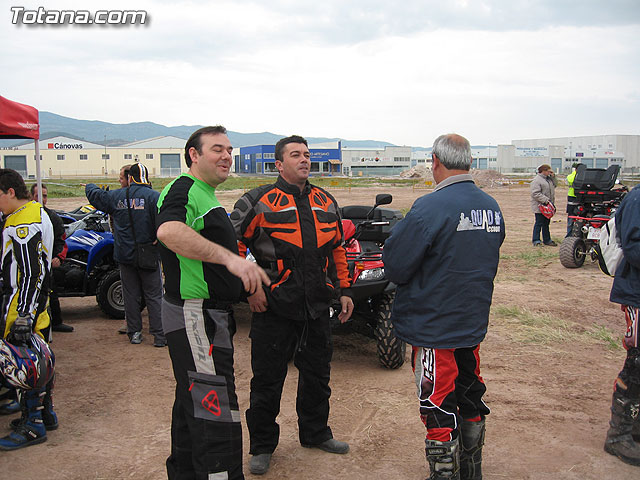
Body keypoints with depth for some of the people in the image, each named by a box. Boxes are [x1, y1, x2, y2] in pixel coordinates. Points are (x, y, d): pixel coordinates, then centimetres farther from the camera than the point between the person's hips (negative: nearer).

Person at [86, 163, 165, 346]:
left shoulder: (116, 196, 3)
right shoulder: (154, 196, -10)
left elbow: (95, 195, 22)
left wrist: (90, 186, 44)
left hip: (125, 255, 3)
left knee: (131, 295, 14)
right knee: (154, 296, 3)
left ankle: (134, 333, 20)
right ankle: (159, 335, 2)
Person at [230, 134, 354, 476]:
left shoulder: (326, 202, 10)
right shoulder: (259, 202, -7)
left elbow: (337, 249, 18)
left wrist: (343, 290, 14)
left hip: (317, 307, 5)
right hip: (273, 307, -5)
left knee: (317, 375, 18)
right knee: (267, 380, 5)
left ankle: (315, 433, 38)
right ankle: (262, 446, 23)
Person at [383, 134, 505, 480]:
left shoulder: (430, 208, -22)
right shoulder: (492, 207, 3)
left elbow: (395, 267, -19)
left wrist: (398, 233, -1)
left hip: (434, 327, -8)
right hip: (474, 323, 8)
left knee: (438, 411, 5)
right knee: (470, 399, 22)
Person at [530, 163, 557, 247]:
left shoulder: (548, 178, 13)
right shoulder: (536, 180, -15)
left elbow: (555, 185, 25)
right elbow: (535, 194, -21)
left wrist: (553, 177, 11)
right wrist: (545, 200, -24)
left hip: (547, 206, 9)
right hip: (540, 207, -9)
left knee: (546, 223, 14)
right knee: (539, 223, -5)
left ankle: (547, 240, 21)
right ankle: (536, 240, 1)